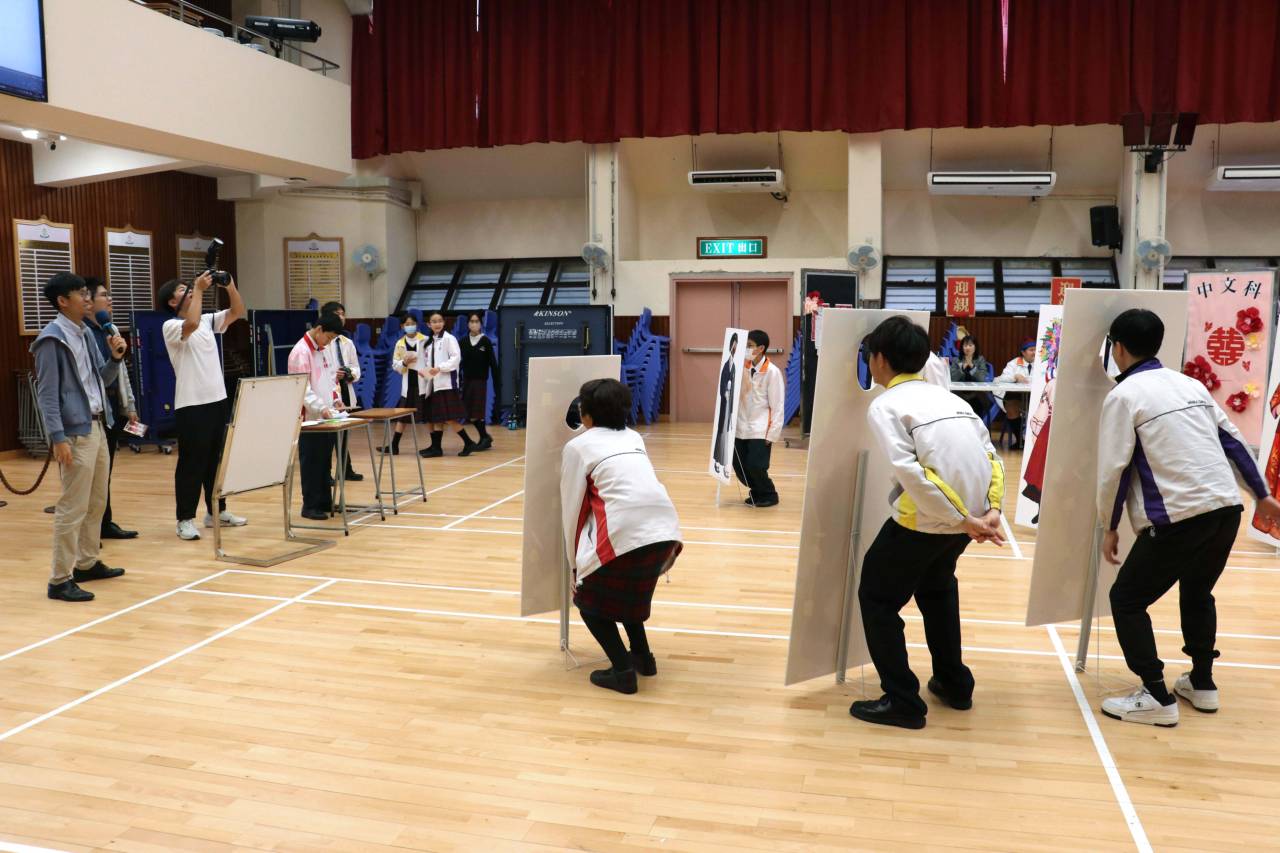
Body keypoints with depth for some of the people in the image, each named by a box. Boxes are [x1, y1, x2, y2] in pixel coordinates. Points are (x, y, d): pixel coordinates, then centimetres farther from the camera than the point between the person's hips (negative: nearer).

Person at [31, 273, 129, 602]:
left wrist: (115, 357, 1)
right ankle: (61, 579, -1)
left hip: (97, 427, 9)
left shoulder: (85, 334, 13)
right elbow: (46, 393, -15)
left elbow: (103, 380, 20)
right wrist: (58, 437, -20)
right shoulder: (52, 339, -12)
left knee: (96, 502, 16)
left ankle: (87, 563, 28)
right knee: (73, 508, -7)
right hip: (75, 433, -9)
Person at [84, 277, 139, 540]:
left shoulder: (107, 330, 15)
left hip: (113, 409, 8)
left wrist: (129, 405, 17)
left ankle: (105, 523, 24)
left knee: (105, 469, 15)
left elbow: (121, 370, 19)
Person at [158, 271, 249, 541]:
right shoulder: (171, 326, -8)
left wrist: (230, 286, -6)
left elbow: (238, 312, 8)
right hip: (191, 404, -7)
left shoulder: (208, 321, 13)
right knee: (191, 462, -3)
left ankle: (216, 511, 24)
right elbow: (191, 324, -29)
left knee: (216, 458, 14)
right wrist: (199, 289, -22)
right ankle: (185, 519, 3)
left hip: (217, 399, 7)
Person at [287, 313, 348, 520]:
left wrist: (336, 399, 7)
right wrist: (321, 408, -26)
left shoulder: (326, 348, 12)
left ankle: (325, 502, 20)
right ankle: (310, 506, 6)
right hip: (310, 417, -8)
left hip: (327, 416, 8)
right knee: (311, 463, -1)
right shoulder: (301, 352, -13)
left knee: (325, 461, 12)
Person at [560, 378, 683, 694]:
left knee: (590, 600, 17)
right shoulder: (634, 438, 23)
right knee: (625, 591, 32)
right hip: (665, 529, 6)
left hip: (625, 534, -6)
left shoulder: (578, 446, 8)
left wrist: (575, 564, 19)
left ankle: (623, 671, 8)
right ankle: (643, 656, 31)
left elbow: (572, 511, 9)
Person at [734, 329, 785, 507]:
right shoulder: (743, 367, 5)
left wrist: (772, 435, -10)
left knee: (755, 466, -10)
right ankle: (757, 492, 29)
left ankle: (769, 495, 16)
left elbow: (778, 406, -9)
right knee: (739, 466, 5)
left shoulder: (772, 372, -9)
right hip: (742, 428, 5)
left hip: (760, 430, -5)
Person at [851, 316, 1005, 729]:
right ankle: (954, 683, 37)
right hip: (969, 513, 7)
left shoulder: (885, 405, -5)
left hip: (926, 517, -7)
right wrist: (991, 511, -2)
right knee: (935, 585, 31)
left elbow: (910, 472, -18)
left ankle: (902, 702, 11)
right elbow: (991, 456, 7)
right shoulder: (949, 397, 16)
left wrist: (962, 520, -15)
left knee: (877, 597, 11)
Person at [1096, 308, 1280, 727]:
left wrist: (1109, 527, 3)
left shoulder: (1123, 395, -5)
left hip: (1179, 517, -7)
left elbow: (1113, 469, -8)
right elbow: (1232, 440, 18)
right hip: (1227, 508, 8)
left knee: (1126, 598, 6)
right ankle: (1202, 683, 35)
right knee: (1198, 592, 28)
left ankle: (1156, 697, 5)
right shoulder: (1191, 384, 15)